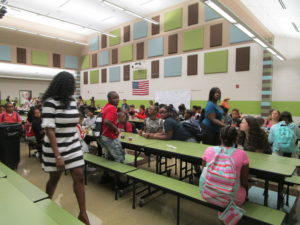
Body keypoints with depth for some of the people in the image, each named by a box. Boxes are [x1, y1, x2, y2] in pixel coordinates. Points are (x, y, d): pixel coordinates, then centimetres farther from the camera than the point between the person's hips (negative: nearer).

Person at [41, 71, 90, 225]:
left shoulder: (72, 100, 4)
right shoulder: (50, 102, -16)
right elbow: (49, 130, -19)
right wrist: (57, 156, -22)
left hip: (73, 146, 5)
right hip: (56, 148, -5)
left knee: (79, 177, 3)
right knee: (54, 178, 13)